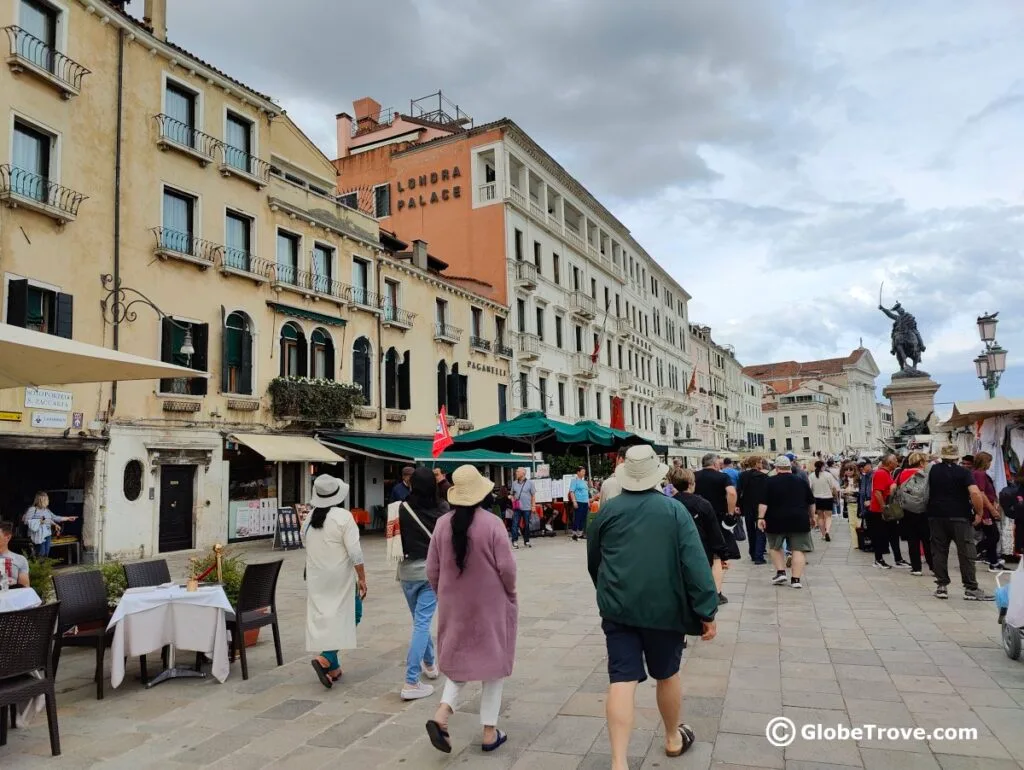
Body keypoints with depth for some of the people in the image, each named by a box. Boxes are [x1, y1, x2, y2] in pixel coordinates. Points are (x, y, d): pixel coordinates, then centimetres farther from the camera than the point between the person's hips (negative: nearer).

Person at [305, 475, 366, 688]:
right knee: (346, 617, 4)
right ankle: (325, 659, -11)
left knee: (323, 618, 13)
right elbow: (354, 552, -16)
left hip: (315, 578, 6)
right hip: (340, 578, -6)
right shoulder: (343, 516, -14)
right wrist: (362, 578, -10)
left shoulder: (310, 518, 3)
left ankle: (333, 667, 19)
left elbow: (307, 546, 13)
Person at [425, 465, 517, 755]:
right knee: (493, 663, 12)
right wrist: (510, 594, 4)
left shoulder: (443, 524, -5)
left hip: (454, 606, 3)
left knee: (461, 660, 19)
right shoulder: (492, 523, -15)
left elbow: (432, 570, 1)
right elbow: (507, 567, -15)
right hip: (490, 605, -3)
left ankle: (441, 715, -1)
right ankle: (490, 732, 18)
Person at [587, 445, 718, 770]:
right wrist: (707, 611, -9)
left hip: (618, 606, 1)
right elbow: (696, 563, -13)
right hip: (664, 606, -1)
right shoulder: (675, 510, -5)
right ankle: (673, 738, 39)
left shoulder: (608, 511, 1)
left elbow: (593, 561, 14)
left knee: (622, 680, -2)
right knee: (667, 674, 19)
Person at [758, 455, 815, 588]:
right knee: (798, 549, 4)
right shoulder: (801, 481, 8)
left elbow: (764, 502, -10)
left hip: (777, 520, -1)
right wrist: (812, 517, 26)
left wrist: (761, 518, -9)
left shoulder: (771, 482, -2)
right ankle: (796, 579, -1)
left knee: (775, 547, 17)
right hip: (799, 520, 2)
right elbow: (811, 502, 14)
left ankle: (780, 572, 7)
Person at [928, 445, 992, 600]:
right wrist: (979, 512, -8)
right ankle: (971, 589, 2)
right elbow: (975, 493, -16)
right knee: (966, 553, 2)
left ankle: (941, 586, 8)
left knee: (939, 551, 8)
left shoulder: (933, 470, 5)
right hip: (959, 517, -3)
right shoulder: (963, 472, -5)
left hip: (936, 516, 3)